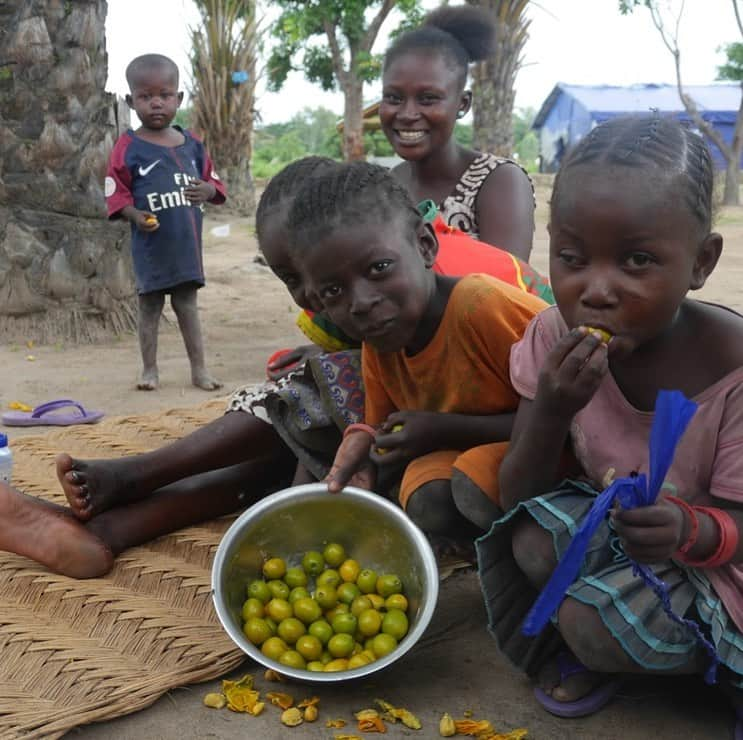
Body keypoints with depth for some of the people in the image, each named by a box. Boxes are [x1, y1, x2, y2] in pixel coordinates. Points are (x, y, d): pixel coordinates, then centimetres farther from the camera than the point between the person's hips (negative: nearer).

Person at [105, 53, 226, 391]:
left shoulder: (191, 144, 6)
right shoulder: (128, 147, -6)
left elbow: (213, 180, 12)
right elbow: (116, 193, -5)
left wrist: (207, 190, -11)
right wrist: (136, 215, -22)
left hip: (187, 242, 3)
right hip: (151, 245, -3)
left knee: (187, 304, 11)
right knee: (150, 305, 8)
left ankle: (199, 369, 17)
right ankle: (150, 369, 18)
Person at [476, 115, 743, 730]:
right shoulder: (555, 338, -16)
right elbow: (519, 499, -13)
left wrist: (690, 531, -42)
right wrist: (551, 413, -33)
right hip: (602, 518, 4)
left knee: (594, 621, -27)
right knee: (533, 539, -26)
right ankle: (569, 651, 5)